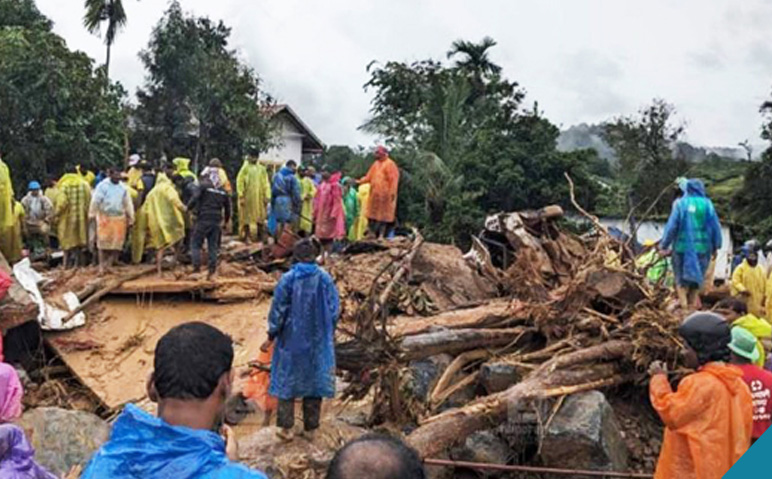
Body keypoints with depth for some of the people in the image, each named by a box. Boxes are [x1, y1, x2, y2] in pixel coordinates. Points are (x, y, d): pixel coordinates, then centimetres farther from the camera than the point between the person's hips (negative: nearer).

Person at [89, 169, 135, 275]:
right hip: (105, 218, -3)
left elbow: (128, 204, 12)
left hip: (119, 219, 3)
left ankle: (109, 265, 8)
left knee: (117, 244, -1)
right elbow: (95, 201, -5)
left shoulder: (123, 188, 9)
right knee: (103, 243, -3)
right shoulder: (102, 186, -3)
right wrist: (92, 214, -9)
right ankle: (102, 266, 2)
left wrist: (131, 219, 12)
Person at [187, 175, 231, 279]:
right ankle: (212, 271, 6)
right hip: (217, 222, 5)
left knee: (195, 244, 4)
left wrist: (187, 208, 1)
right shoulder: (223, 191, 14)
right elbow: (227, 209, 18)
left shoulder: (203, 186, 0)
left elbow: (195, 199, -14)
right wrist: (225, 222, 29)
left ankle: (196, 267, -9)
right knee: (213, 246, 9)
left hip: (203, 220, -4)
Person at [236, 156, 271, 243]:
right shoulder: (245, 168, -3)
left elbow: (266, 183, 6)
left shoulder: (262, 169, 6)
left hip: (259, 198, 3)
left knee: (261, 218, 4)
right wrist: (241, 196, -12)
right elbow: (239, 182, -6)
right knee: (246, 218, 3)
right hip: (247, 198, -3)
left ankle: (260, 236, 12)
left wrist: (267, 196, -1)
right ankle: (247, 237, 10)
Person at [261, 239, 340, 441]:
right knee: (314, 380, 13)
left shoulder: (287, 279, -13)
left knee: (287, 380, 12)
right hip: (318, 341, 2)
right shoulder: (325, 278, -8)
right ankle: (310, 428, 20)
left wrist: (271, 337, 3)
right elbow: (334, 310, -4)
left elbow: (278, 310, -8)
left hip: (292, 339, -2)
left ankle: (286, 428, 14)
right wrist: (329, 333, 11)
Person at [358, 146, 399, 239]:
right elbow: (369, 177, 14)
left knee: (383, 215, -4)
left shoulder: (390, 164, -7)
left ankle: (381, 235, -3)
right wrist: (359, 181, 1)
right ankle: (373, 234, 13)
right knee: (373, 214, 7)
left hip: (385, 194, -7)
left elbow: (393, 179, -14)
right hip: (375, 194, 8)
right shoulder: (376, 164, 15)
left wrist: (392, 193, -21)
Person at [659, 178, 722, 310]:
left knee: (682, 278, 8)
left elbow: (671, 226, -6)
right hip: (702, 246, 2)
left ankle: (684, 304, -3)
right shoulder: (707, 204, 0)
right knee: (697, 275, 15)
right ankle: (693, 304, 17)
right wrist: (716, 246, 11)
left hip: (682, 246, -2)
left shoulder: (680, 204, -4)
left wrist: (664, 245, 1)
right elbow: (715, 226, 2)